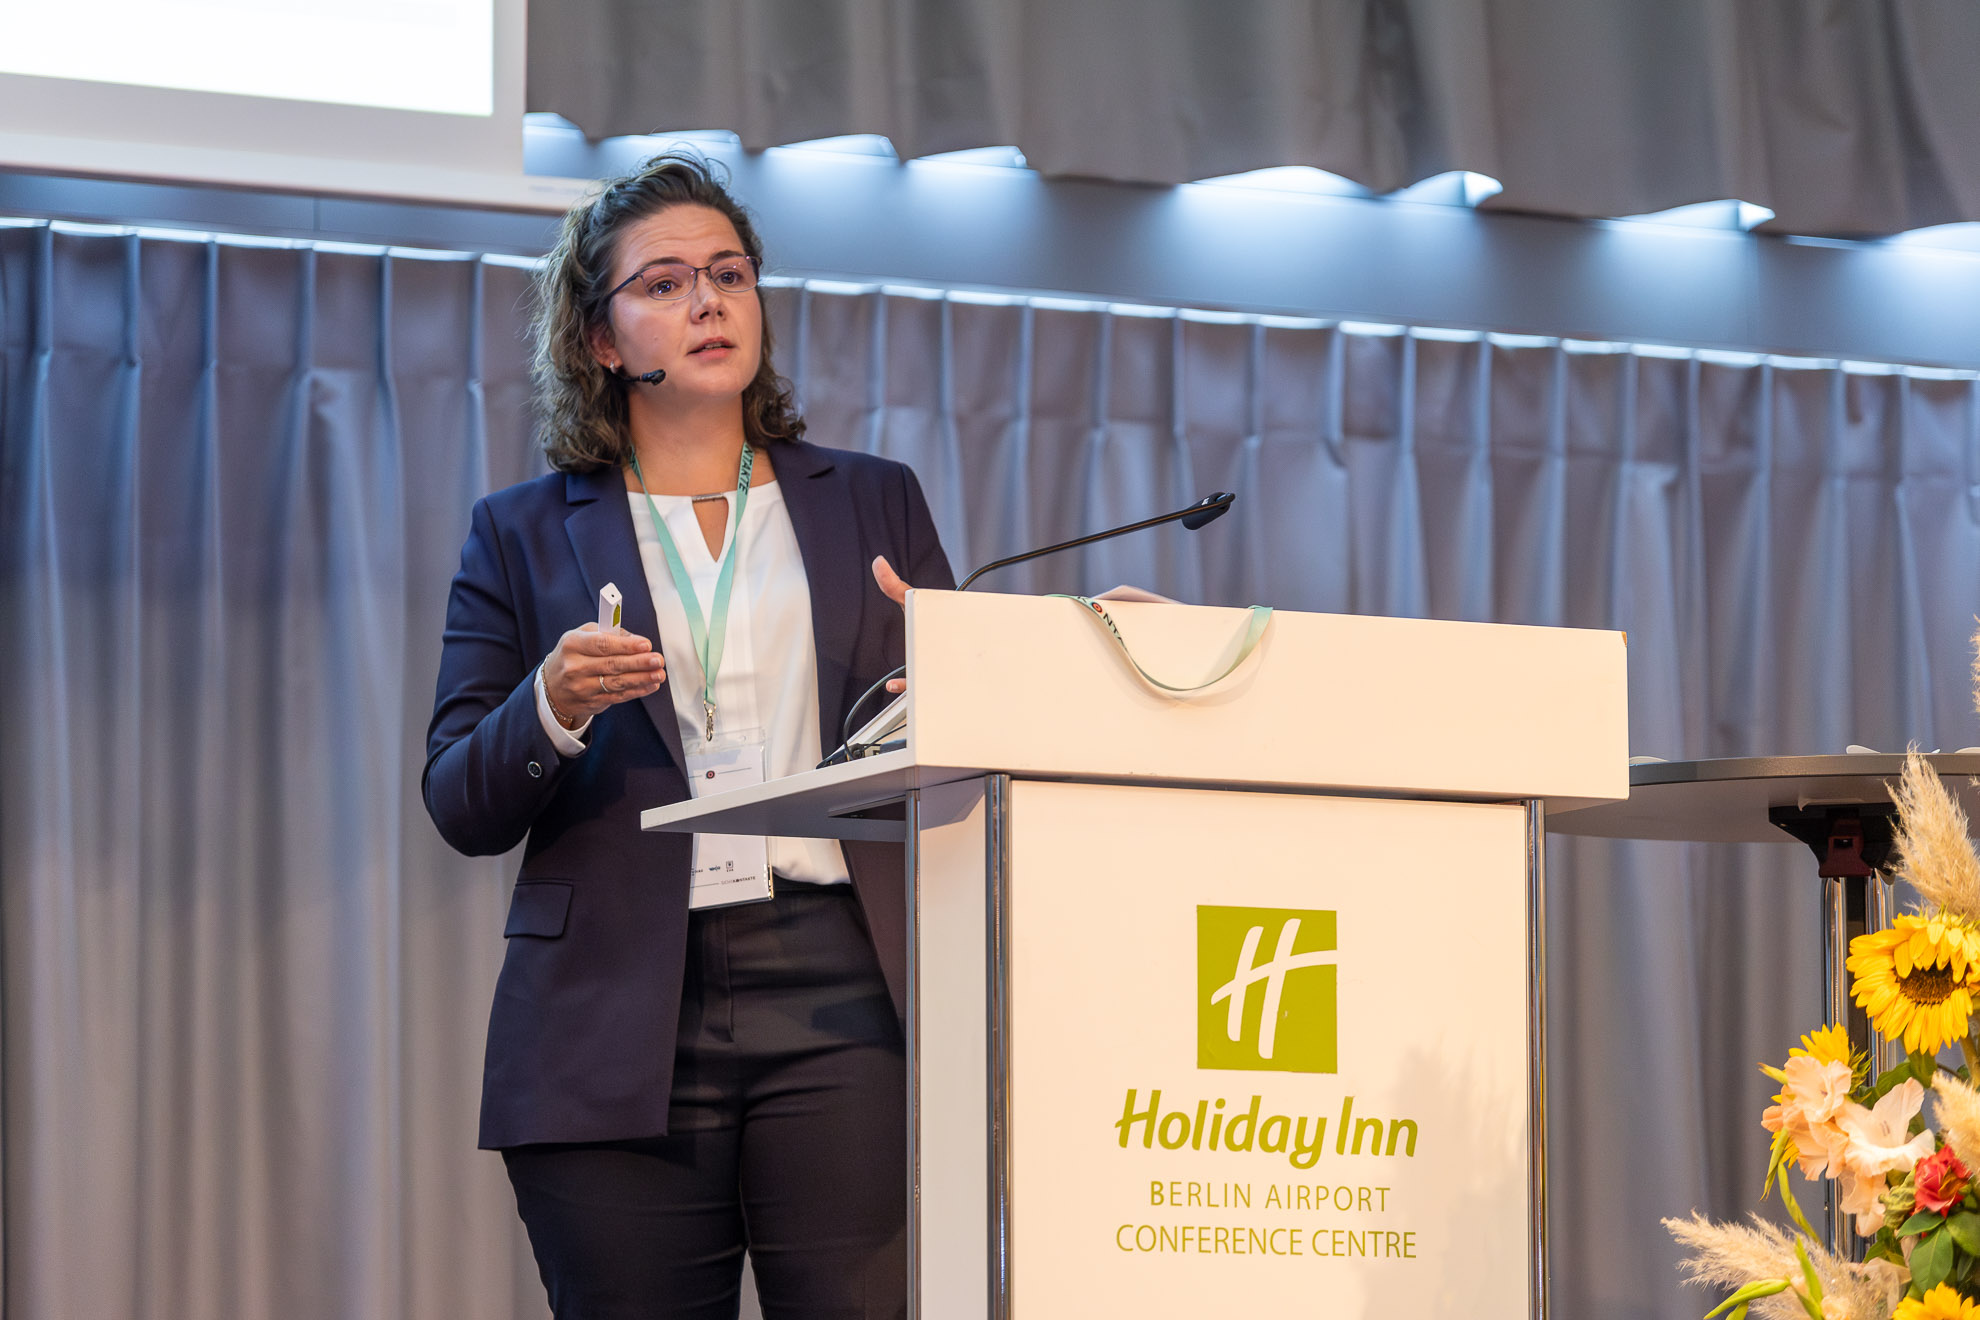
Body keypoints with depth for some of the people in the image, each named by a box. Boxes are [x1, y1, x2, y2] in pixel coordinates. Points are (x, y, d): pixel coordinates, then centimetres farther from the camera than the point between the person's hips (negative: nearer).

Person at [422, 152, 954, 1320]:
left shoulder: (877, 503, 18)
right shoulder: (523, 537, 13)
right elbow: (460, 808, 7)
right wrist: (552, 709, -13)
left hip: (844, 1003, 0)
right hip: (619, 1023, 0)